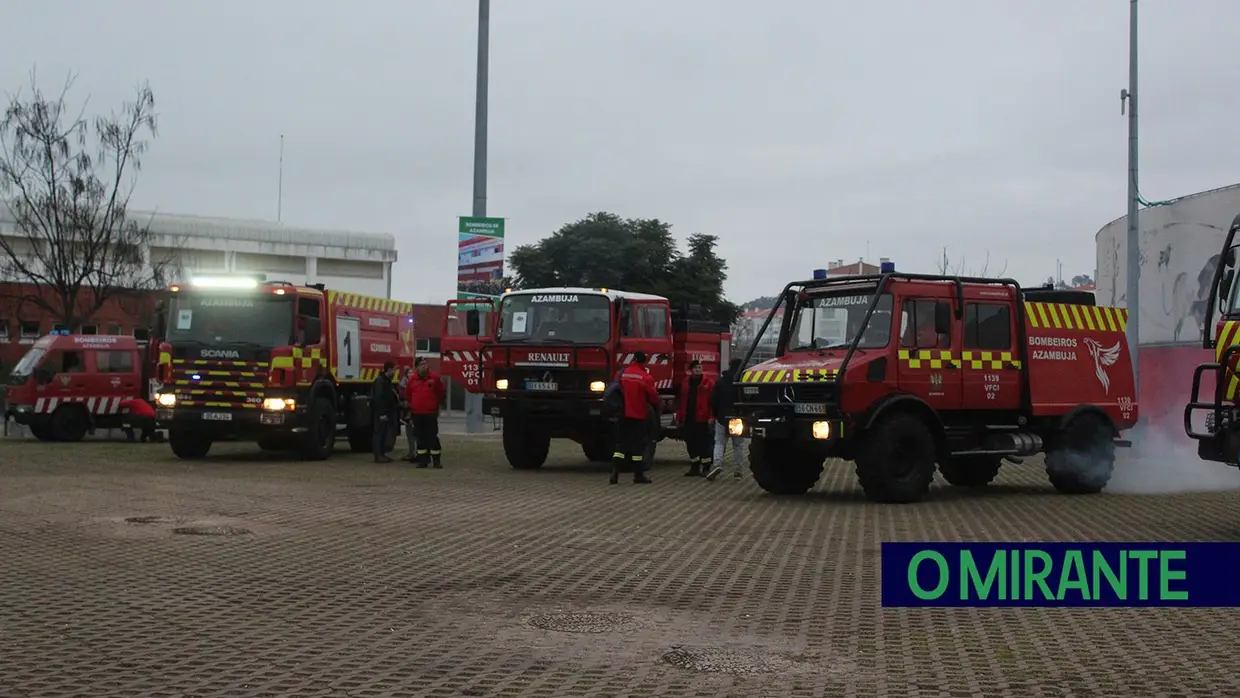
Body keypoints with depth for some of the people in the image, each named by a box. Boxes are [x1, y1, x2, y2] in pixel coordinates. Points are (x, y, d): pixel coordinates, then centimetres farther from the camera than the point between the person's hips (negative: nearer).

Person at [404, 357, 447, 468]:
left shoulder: (434, 378, -3)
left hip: (430, 414, -3)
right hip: (417, 414, 3)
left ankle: (436, 460, -2)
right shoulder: (412, 379, 4)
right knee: (420, 437, 8)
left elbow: (442, 391, 8)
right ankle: (423, 459, 14)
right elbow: (407, 394, 18)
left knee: (432, 436, -6)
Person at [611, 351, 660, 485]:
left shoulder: (622, 374, 1)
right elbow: (653, 396, -7)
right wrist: (656, 408, 12)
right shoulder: (645, 377, -11)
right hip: (639, 415, -4)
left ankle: (615, 471, -6)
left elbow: (617, 391, 10)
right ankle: (639, 475, 7)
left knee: (621, 442, 8)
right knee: (638, 444, 4)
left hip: (624, 414, 4)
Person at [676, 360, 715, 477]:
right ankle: (694, 467, 19)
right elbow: (681, 401, 14)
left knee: (703, 444, -1)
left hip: (702, 419, -5)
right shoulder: (685, 383, 14)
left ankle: (705, 468, 6)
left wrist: (711, 417, -15)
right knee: (690, 443, 9)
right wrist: (679, 417, 10)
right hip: (688, 419, 5)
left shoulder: (708, 383, -2)